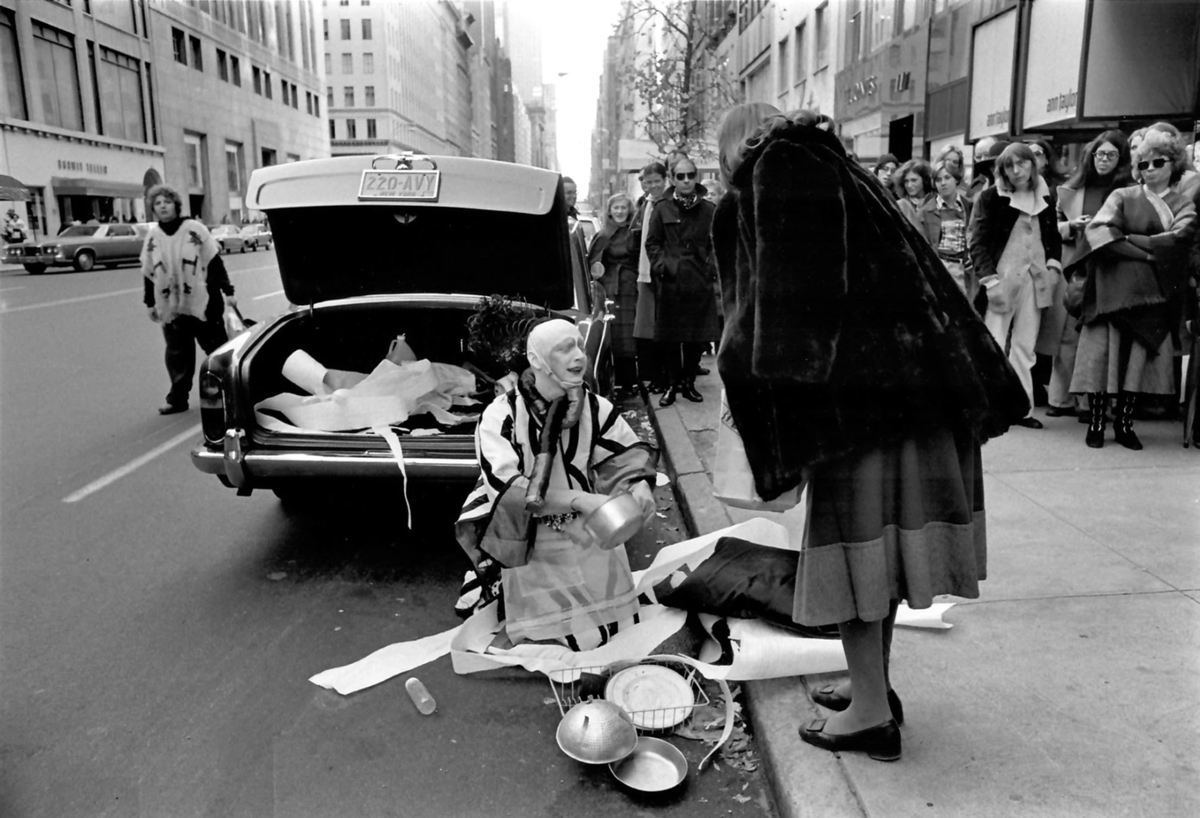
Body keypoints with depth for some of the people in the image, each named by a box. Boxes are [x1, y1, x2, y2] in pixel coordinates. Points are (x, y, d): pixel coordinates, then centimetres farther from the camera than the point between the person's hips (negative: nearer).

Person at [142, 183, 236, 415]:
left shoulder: (194, 229, -5)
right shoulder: (153, 236, 5)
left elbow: (215, 261, -4)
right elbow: (148, 273, 12)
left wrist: (228, 291, -6)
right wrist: (150, 302, 13)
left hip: (203, 303, -3)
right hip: (171, 308, 3)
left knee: (217, 348, 5)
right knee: (177, 354, 6)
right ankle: (177, 398, 14)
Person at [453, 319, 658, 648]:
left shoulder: (595, 407, -9)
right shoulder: (501, 415, -21)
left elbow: (628, 454, 0)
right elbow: (505, 488, -31)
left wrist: (640, 487, -23)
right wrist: (580, 500, -39)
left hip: (590, 535, 4)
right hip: (532, 547, -4)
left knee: (620, 632, 13)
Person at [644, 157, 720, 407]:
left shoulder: (709, 210, 6)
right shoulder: (662, 209, 3)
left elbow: (716, 244, 10)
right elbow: (652, 243, 4)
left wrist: (711, 267, -2)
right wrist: (661, 265, -8)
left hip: (700, 283, 1)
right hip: (669, 283, -1)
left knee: (697, 338, 6)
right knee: (669, 338, 4)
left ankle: (688, 383, 22)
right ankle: (672, 384, 16)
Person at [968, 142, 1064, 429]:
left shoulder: (1044, 198, 11)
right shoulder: (990, 198, -4)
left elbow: (1054, 236, 19)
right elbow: (977, 241, -8)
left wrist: (1054, 265, 1)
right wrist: (990, 280, -16)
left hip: (1034, 280, 5)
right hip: (1001, 278, -4)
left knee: (1025, 346, 7)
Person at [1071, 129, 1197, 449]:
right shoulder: (1122, 197, 8)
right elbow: (1097, 230, -9)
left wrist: (1128, 238, -11)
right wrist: (1146, 253, -14)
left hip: (1152, 292, 2)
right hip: (1114, 287, -2)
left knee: (1139, 355, 0)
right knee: (1104, 351, -5)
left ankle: (1124, 422, 10)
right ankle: (1096, 421, 2)